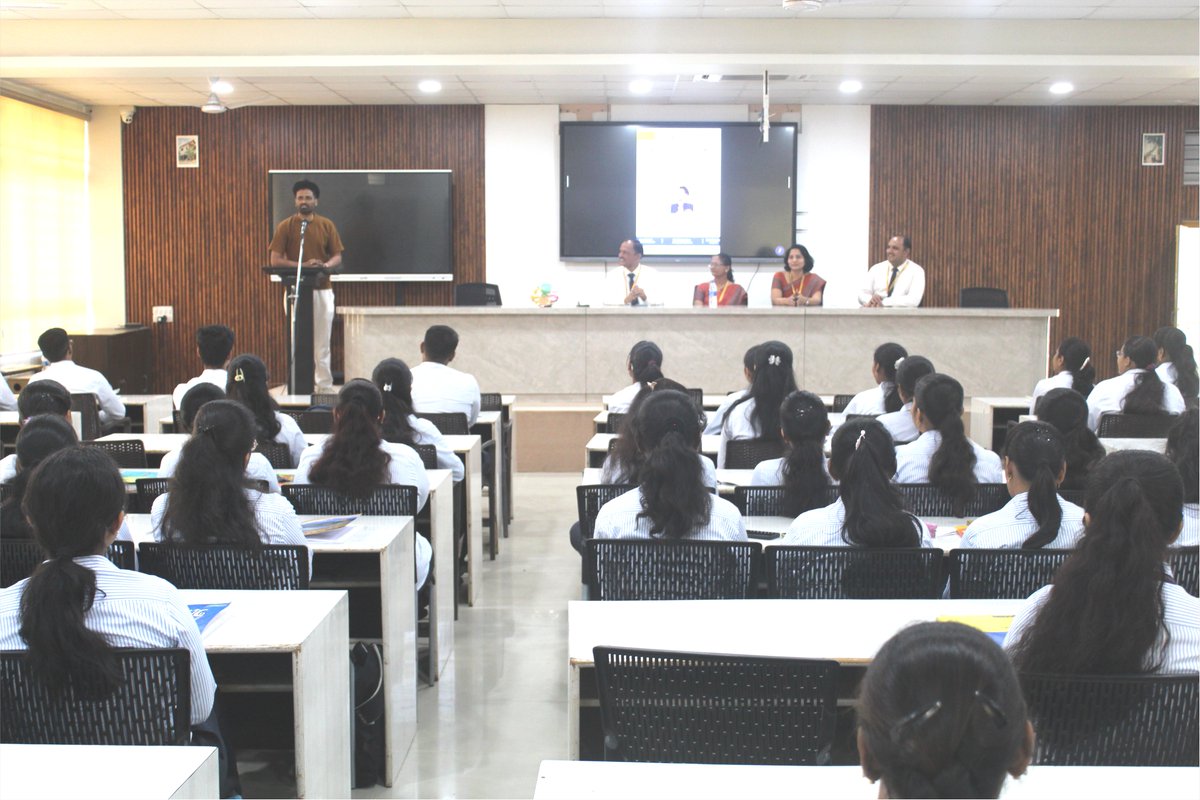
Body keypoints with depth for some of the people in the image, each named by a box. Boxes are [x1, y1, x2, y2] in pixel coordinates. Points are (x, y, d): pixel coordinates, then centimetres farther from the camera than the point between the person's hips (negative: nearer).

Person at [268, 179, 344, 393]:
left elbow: (337, 257, 6)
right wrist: (303, 265, -17)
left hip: (322, 289, 1)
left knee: (322, 342, 2)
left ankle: (325, 387, 7)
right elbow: (275, 260, -4)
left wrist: (325, 265, -17)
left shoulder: (327, 225, 6)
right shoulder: (285, 227, 2)